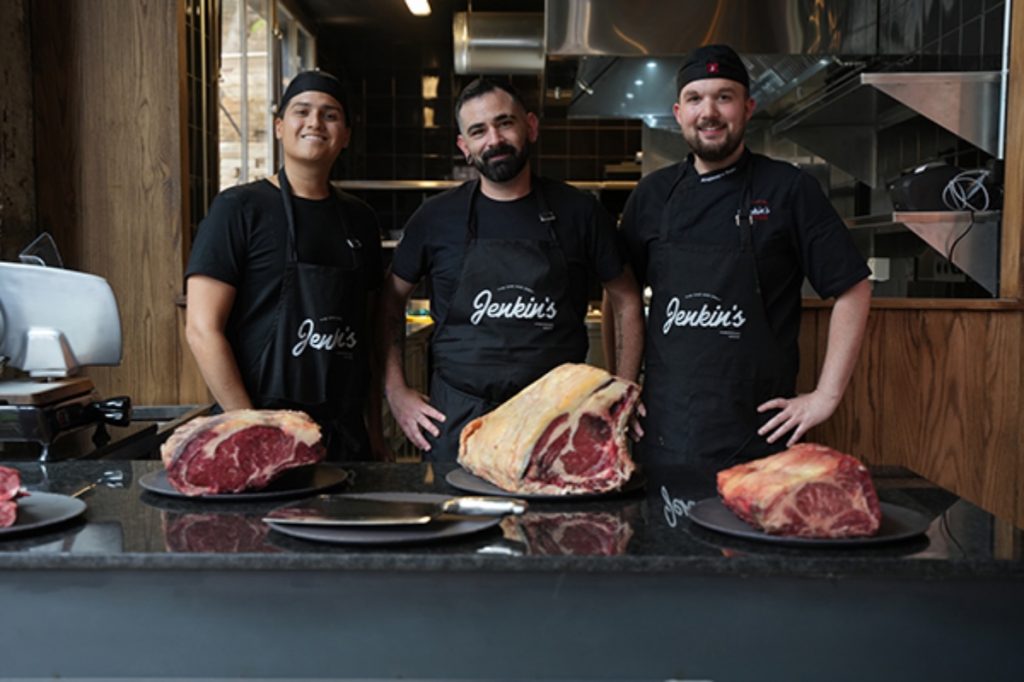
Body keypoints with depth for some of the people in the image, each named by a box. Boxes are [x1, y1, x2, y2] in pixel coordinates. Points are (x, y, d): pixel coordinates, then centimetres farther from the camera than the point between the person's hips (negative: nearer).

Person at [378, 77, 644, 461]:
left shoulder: (577, 211, 2)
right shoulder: (437, 217, 2)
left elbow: (627, 301, 10)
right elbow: (391, 301, 12)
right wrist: (396, 391, 4)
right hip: (455, 423, 0)